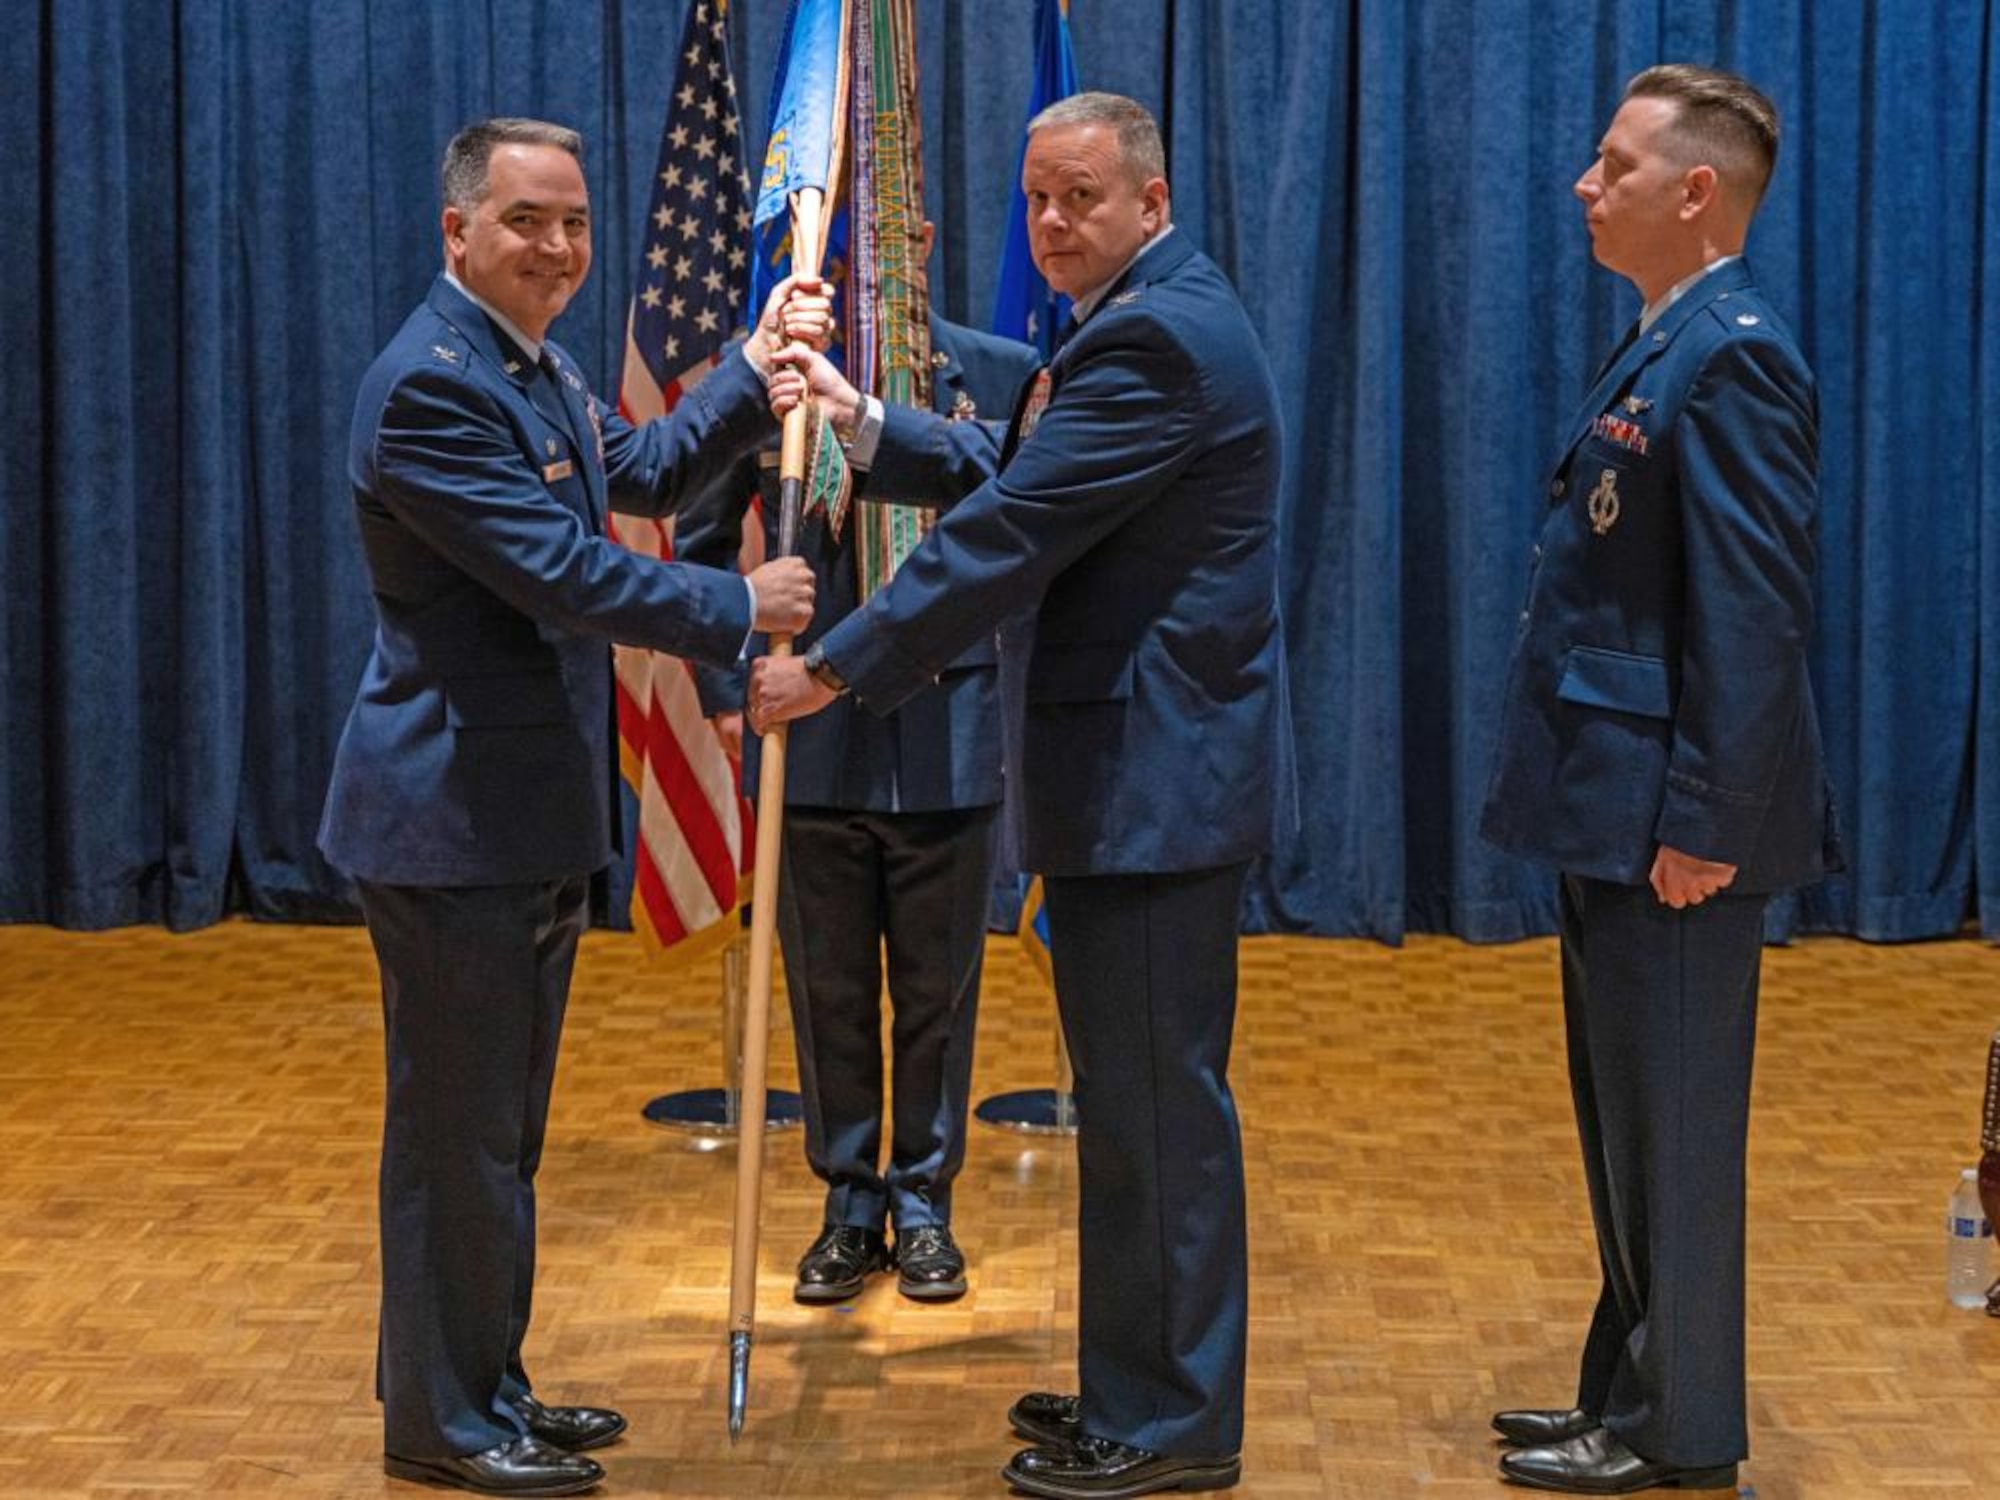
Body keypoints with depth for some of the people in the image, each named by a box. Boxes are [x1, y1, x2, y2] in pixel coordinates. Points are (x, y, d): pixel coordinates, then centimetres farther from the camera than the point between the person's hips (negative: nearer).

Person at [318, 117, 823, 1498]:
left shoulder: (535, 364, 11)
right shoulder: (431, 385, -20)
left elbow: (642, 472, 20)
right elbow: (563, 573, -23)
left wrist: (758, 374, 9)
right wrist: (741, 608, -14)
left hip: (535, 815, 10)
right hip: (455, 820, -10)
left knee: (500, 1127, 18)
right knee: (459, 1133, 1)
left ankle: (487, 1387, 30)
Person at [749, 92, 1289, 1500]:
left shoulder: (1157, 335, -17)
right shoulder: (1151, 318, 16)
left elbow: (1010, 532, -21)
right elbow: (1016, 483, 19)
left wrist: (834, 669, -17)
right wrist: (867, 420, 10)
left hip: (1159, 777, -11)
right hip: (1147, 765, 11)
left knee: (1157, 1101, -2)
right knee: (1144, 1095, 17)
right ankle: (1144, 1386, 27)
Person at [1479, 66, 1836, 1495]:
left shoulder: (1733, 359, -16)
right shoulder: (1663, 346, 14)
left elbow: (1757, 610, -21)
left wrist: (1705, 824, -22)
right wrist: (1619, 805, 15)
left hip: (1672, 822, -10)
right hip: (1614, 808, 10)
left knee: (1671, 1131, 1)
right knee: (1625, 1122, 17)